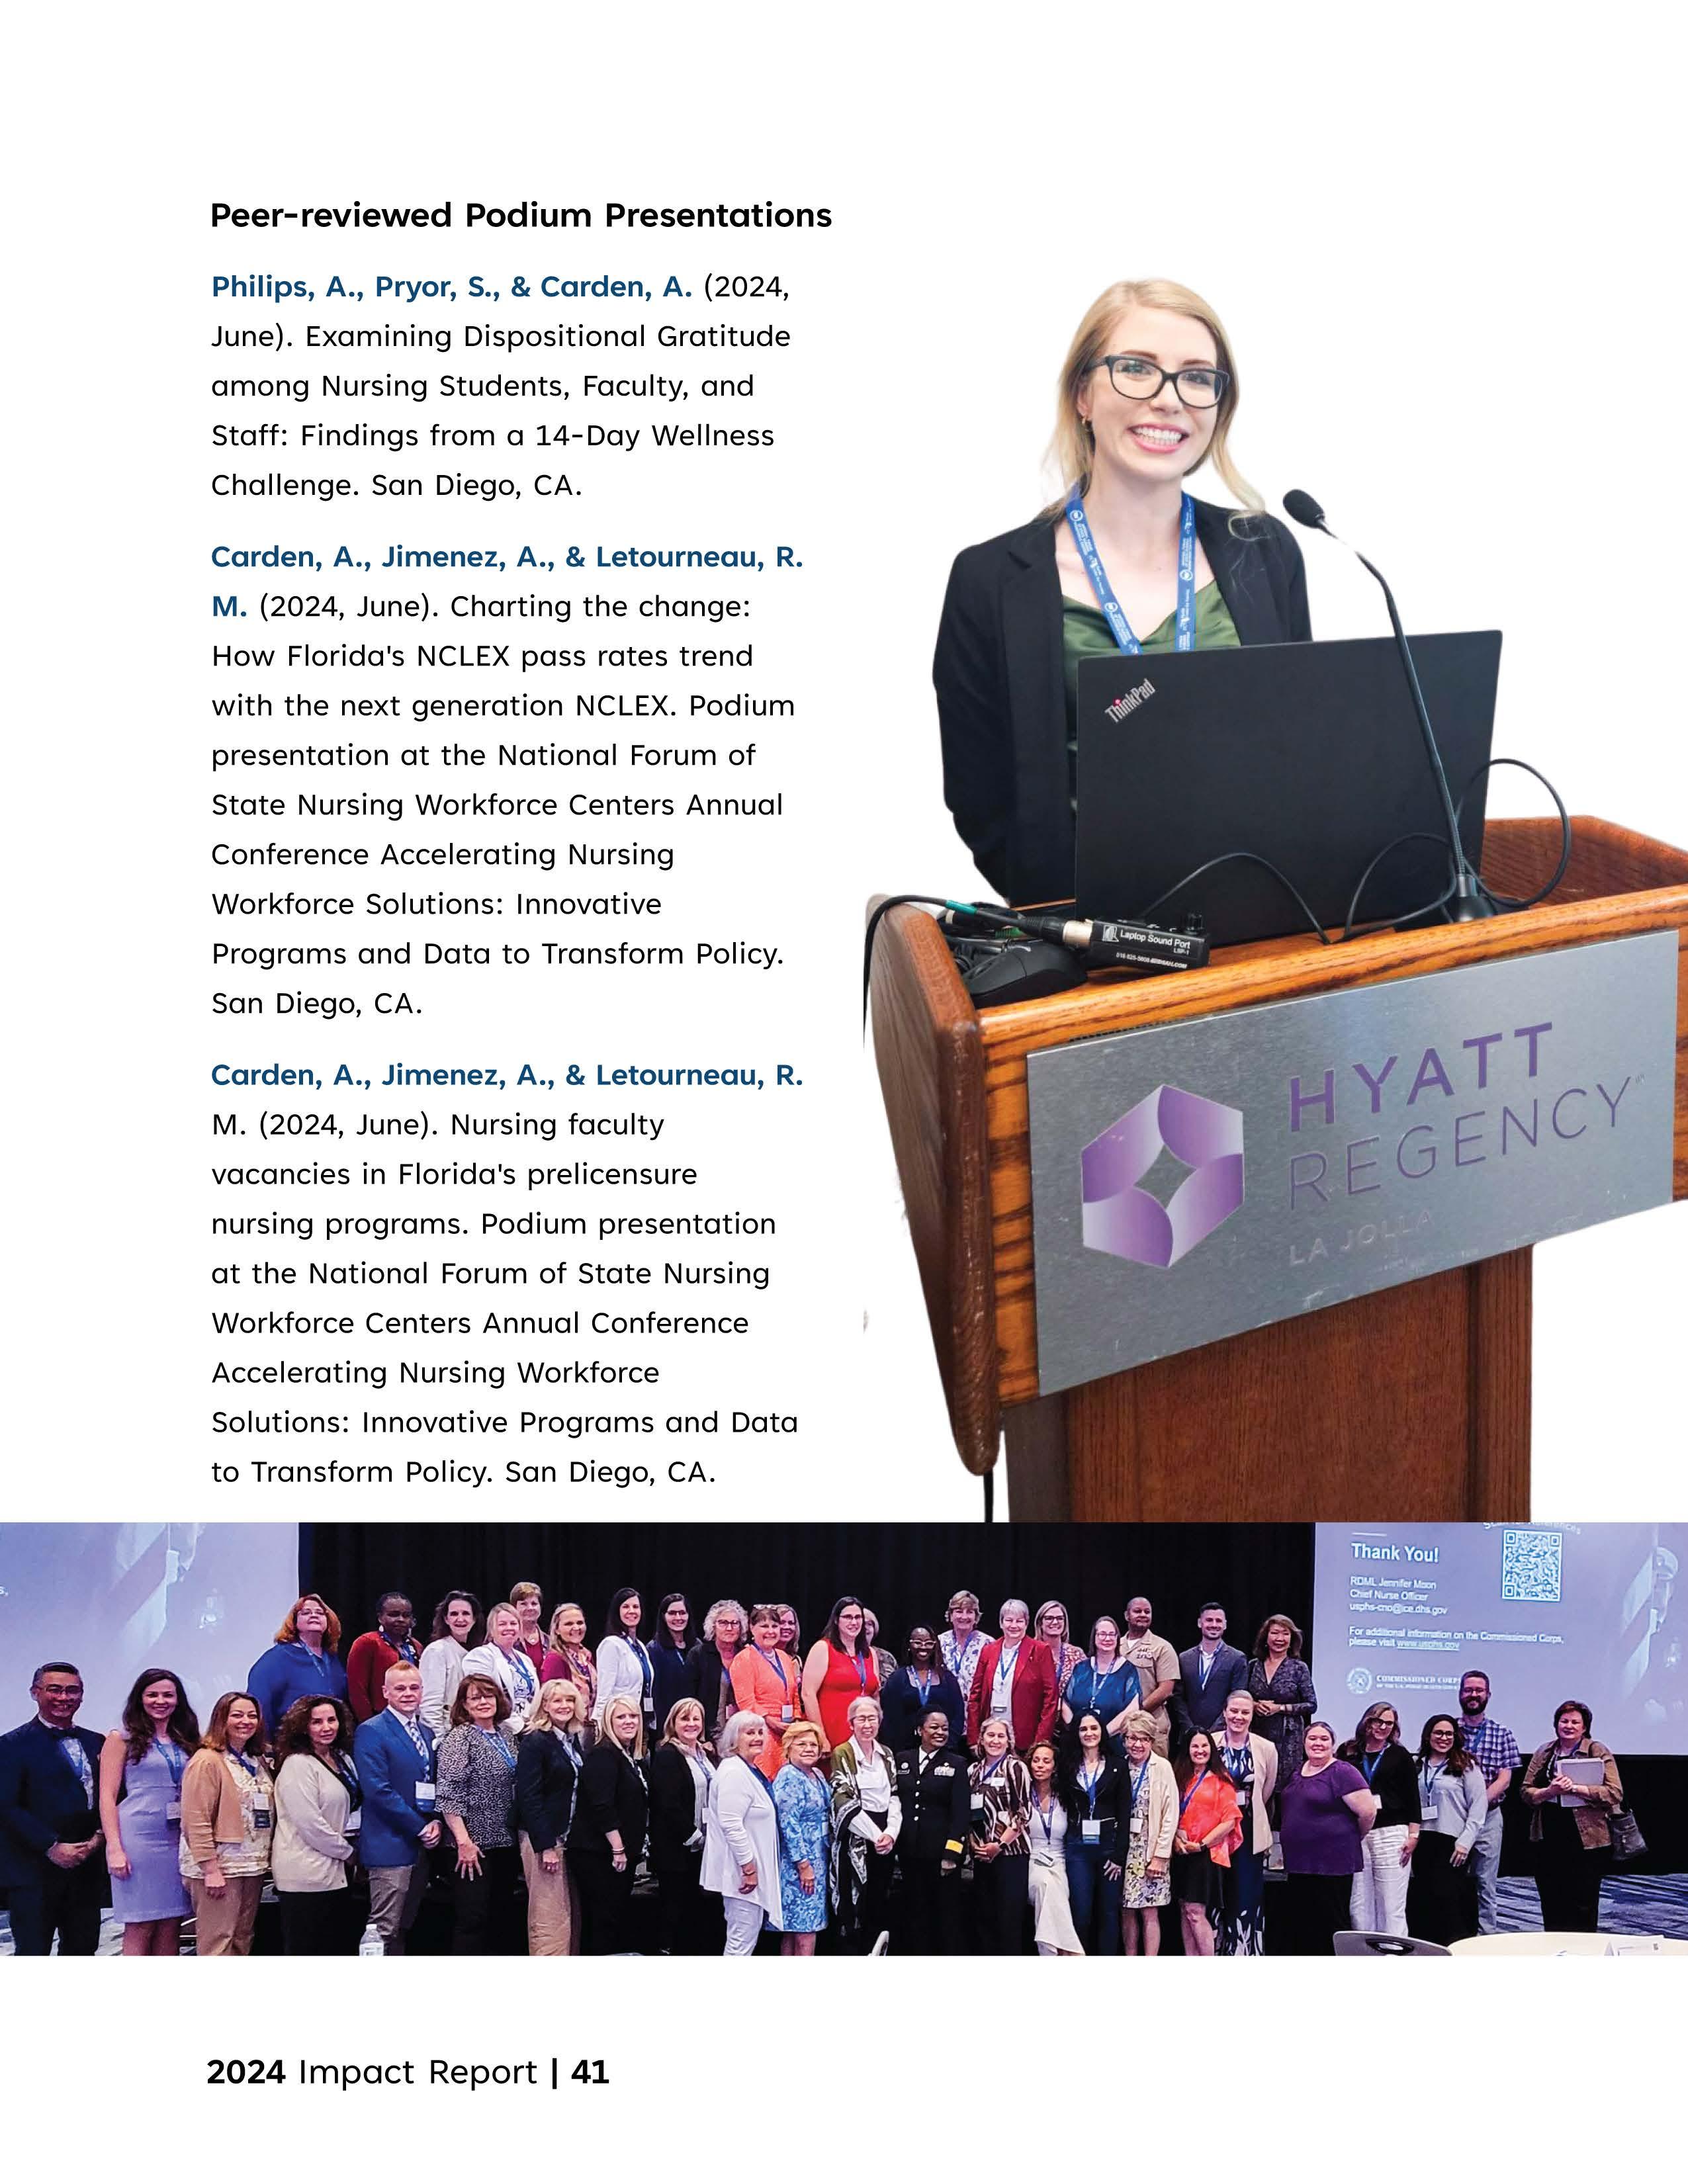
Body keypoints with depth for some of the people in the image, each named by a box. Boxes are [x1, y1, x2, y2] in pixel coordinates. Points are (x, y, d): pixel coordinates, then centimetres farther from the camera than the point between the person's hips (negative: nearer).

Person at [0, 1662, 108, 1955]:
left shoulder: (96, 1744, 14)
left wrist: (100, 1836, -6)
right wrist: (52, 1847, -15)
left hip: (86, 1870, 5)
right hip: (33, 1873, -5)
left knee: (82, 1950, 8)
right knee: (33, 1953, -2)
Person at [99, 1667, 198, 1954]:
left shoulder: (186, 1742, 15)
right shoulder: (122, 1740, 2)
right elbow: (107, 1796, -3)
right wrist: (115, 1848, -12)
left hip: (178, 1840, 5)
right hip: (138, 1838, -4)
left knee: (171, 1931, 3)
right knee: (140, 1929, -5)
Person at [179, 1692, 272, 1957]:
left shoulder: (259, 1761, 14)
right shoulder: (207, 1761, -11)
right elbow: (197, 1821, -16)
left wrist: (267, 1860, 10)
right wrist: (211, 1870, -20)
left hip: (253, 1867, 8)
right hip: (218, 1868, -8)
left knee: (242, 1943, 12)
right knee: (218, 1945, -8)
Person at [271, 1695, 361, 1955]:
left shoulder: (344, 1760, 12)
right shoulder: (298, 1765, -13)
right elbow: (310, 1823, -18)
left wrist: (351, 1851, 8)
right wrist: (346, 1852, -10)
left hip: (336, 1871, 8)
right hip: (307, 1873, -8)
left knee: (342, 1948, 10)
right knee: (304, 1952, -2)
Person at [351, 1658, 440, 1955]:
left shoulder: (426, 1733, 16)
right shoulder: (371, 1732, -8)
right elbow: (379, 1791, -15)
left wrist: (435, 1822, 0)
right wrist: (420, 1828, -14)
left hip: (422, 1844, 7)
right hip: (390, 1846, -7)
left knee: (403, 1928, 12)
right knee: (385, 1932, -7)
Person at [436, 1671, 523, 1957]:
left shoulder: (506, 1734, 11)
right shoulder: (459, 1738, -9)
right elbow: (449, 1795, -15)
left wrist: (520, 1835, 12)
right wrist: (464, 1841, -20)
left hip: (506, 1842, 7)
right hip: (475, 1844, -7)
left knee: (503, 1919, 11)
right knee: (472, 1918, -5)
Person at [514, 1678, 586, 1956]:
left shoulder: (575, 1742, 14)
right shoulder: (534, 1742, -10)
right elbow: (529, 1797, -15)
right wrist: (545, 1846, -19)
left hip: (571, 1838, 8)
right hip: (543, 1839, -8)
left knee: (572, 1914, 8)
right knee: (550, 1918, -8)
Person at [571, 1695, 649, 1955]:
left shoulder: (635, 1758, 16)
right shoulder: (603, 1755, -13)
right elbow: (602, 1806, -21)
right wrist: (618, 1849, -20)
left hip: (623, 1855, 9)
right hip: (599, 1855, -9)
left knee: (619, 1919, 10)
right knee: (605, 1921, -8)